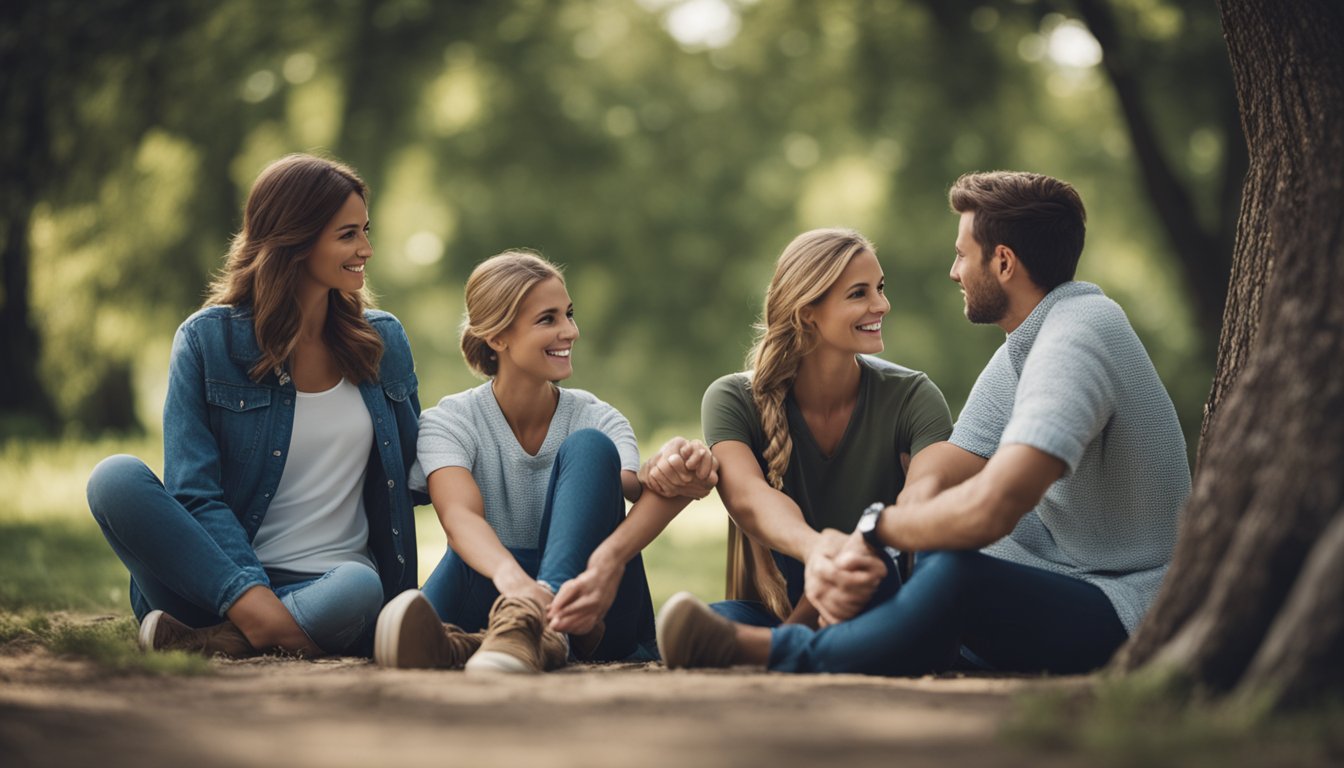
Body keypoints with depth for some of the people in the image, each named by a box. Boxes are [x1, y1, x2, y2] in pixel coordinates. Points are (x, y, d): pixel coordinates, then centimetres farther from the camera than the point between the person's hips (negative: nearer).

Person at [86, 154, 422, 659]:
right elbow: (195, 492, -8)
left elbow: (410, 470, 21)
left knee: (359, 588, -37)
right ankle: (251, 628, -30)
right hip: (224, 577, -1)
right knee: (117, 479, -27)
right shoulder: (208, 340, 0)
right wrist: (248, 596, -24)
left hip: (326, 583, 1)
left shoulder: (383, 342, 12)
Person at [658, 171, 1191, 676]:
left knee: (956, 576, -33)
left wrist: (875, 526, -16)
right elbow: (937, 477, 3)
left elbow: (990, 507, -34)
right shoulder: (1022, 350, 14)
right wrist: (835, 554, -16)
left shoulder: (1076, 341, -20)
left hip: (1122, 614, -11)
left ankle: (772, 650, -15)